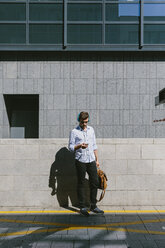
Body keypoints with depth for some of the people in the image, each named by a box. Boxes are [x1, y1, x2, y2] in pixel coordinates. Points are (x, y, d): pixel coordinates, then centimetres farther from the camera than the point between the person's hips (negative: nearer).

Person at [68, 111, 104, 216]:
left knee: (95, 182, 5)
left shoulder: (91, 129, 12)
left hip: (91, 160, 4)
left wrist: (97, 159, 14)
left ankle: (93, 206, 17)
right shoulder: (74, 132, -1)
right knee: (81, 184, 3)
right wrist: (79, 146, -22)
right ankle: (82, 207, 13)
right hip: (80, 161, -4)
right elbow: (71, 147, -3)